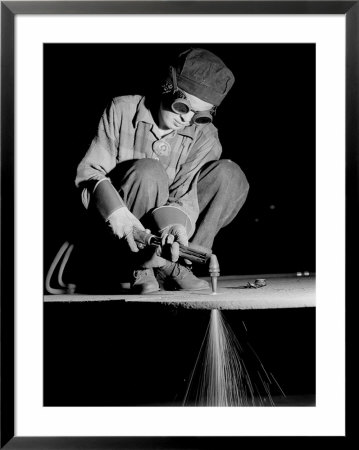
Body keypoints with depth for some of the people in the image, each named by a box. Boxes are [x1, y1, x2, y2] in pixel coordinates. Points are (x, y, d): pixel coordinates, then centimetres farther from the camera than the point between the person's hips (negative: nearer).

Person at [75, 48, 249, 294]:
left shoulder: (205, 137, -3)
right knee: (148, 171, -31)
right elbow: (89, 171, -11)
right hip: (121, 228, -2)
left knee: (229, 174, -15)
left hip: (165, 225, 3)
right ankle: (144, 269, -19)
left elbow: (186, 191, -15)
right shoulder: (123, 110, -7)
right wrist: (115, 210, -30)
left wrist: (178, 222, -39)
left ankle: (171, 266, -17)